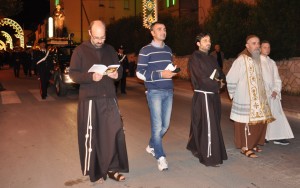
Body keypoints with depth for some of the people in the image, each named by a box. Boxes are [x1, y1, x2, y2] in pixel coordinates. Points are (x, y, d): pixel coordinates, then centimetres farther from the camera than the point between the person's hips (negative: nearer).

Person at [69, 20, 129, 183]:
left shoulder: (110, 50, 12)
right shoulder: (80, 50, 0)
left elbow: (120, 69, 16)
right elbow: (73, 73, -5)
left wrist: (117, 74, -8)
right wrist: (91, 77, -22)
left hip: (109, 98, 4)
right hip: (89, 99, -3)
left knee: (114, 133, 1)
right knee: (91, 136, 3)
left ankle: (112, 168, 14)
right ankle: (94, 172, 18)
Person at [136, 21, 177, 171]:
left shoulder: (168, 50, 16)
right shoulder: (145, 50, -4)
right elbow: (140, 73, -10)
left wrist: (173, 71, 6)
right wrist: (161, 74, -17)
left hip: (168, 91, 6)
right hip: (154, 92, -6)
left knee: (165, 125, 11)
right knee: (157, 125, -6)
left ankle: (152, 146, 34)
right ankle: (160, 157, 5)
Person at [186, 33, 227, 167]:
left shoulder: (210, 58, 15)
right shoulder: (195, 58, -10)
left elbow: (220, 73, 16)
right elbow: (202, 79, -17)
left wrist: (221, 81, -7)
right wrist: (217, 85, -7)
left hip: (213, 95, 8)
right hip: (203, 96, -8)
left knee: (207, 123, 16)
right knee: (208, 125, -7)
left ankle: (194, 146, 33)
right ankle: (209, 157, 0)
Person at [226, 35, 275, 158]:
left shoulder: (257, 59, 9)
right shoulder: (241, 60, -15)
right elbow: (230, 79, -14)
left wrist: (263, 94, 15)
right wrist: (233, 95, -8)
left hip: (258, 99, 8)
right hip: (245, 100, -8)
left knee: (260, 121, 12)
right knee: (247, 123, -1)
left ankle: (252, 144, 27)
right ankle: (245, 147, 12)